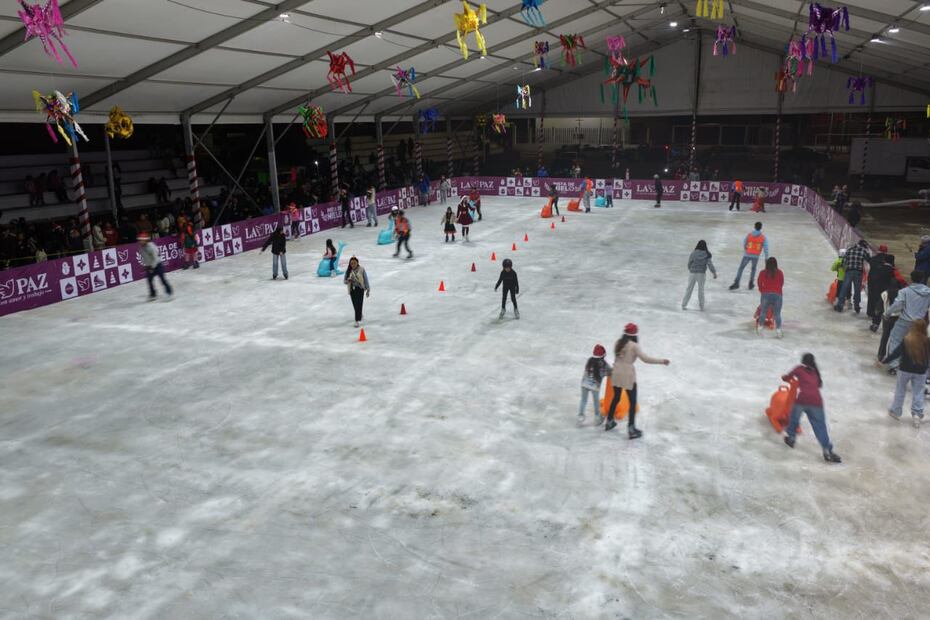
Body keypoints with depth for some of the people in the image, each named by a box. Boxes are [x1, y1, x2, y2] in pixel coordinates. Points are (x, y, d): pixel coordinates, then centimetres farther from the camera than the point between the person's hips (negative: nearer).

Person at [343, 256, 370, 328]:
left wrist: (368, 289, -1)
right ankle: (360, 316, 37)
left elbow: (366, 279, -1)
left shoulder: (361, 269, -6)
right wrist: (348, 281, -20)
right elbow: (344, 281, 4)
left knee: (359, 305, -11)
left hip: (360, 289, -3)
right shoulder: (348, 271, 1)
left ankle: (358, 320, -11)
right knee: (355, 305, 10)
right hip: (352, 289, 3)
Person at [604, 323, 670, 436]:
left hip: (616, 374, 6)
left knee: (616, 398, 23)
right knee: (632, 402, 4)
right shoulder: (634, 345, -13)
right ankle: (631, 429, 4)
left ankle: (609, 422, 34)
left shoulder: (618, 343, 5)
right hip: (628, 375, -6)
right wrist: (662, 361, -14)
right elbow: (645, 359, -19)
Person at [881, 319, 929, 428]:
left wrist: (883, 361, -5)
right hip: (921, 372, 1)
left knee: (900, 391, 14)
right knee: (918, 393, 11)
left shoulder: (906, 340, -16)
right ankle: (917, 414, 5)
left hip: (905, 370, -1)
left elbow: (896, 353, -14)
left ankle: (896, 412, 24)